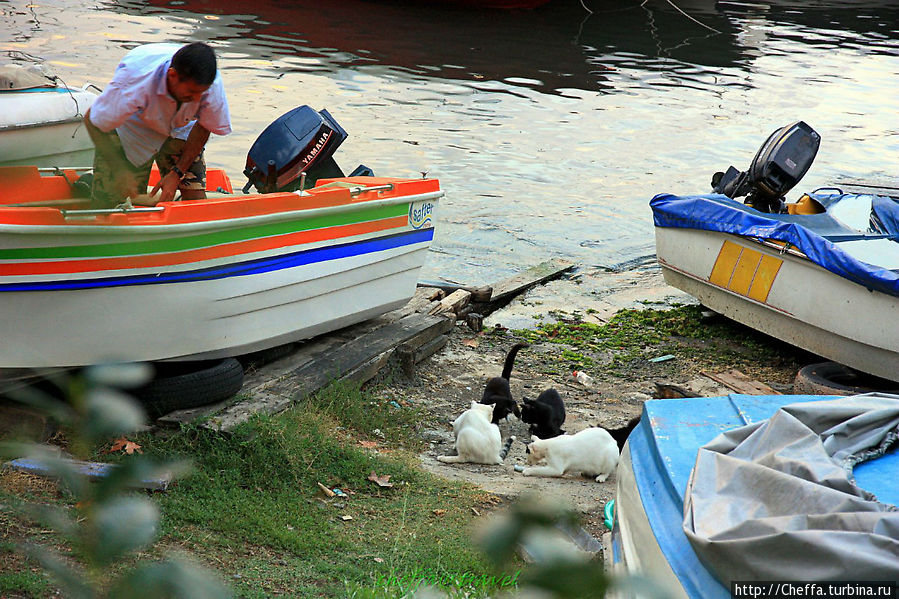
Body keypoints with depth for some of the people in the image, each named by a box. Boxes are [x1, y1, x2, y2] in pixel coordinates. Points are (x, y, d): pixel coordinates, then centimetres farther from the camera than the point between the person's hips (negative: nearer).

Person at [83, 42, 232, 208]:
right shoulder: (136, 78, -40)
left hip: (179, 130, 3)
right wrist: (122, 172, -24)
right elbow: (93, 121, -26)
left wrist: (177, 173, -17)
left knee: (195, 198, -11)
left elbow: (204, 127, -11)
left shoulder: (211, 82, -31)